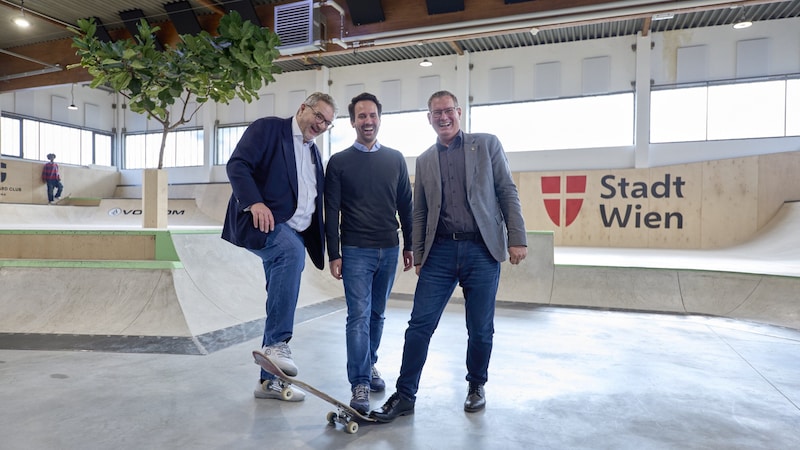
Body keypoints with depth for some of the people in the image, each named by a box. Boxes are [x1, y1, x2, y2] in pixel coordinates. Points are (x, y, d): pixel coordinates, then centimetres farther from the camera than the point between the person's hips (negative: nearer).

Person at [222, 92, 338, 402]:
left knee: (281, 307, 7)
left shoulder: (314, 152, 22)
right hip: (262, 224, -7)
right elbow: (237, 164, -11)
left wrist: (321, 242, 13)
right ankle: (276, 343, -31)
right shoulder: (268, 128, 1)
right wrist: (254, 202, -27)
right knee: (291, 252, -37)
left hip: (295, 236, 8)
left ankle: (269, 380, 17)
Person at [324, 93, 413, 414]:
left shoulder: (395, 159, 8)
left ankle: (370, 365, 32)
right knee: (358, 316, -6)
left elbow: (405, 205, 11)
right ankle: (360, 384, -1)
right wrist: (334, 254, -6)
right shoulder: (339, 162, 1)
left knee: (377, 314, 14)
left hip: (389, 250, 3)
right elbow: (332, 212, -2)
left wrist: (408, 246, 9)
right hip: (356, 251, -3)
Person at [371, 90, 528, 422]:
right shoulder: (424, 160, 14)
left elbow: (508, 192, 2)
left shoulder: (487, 144, 7)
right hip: (440, 251, 2)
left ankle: (477, 385, 31)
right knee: (420, 324, -1)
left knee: (480, 328, 7)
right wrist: (418, 255, 11)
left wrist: (517, 238, -6)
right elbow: (420, 212, 15)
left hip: (482, 249, -2)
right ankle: (405, 395, 11)